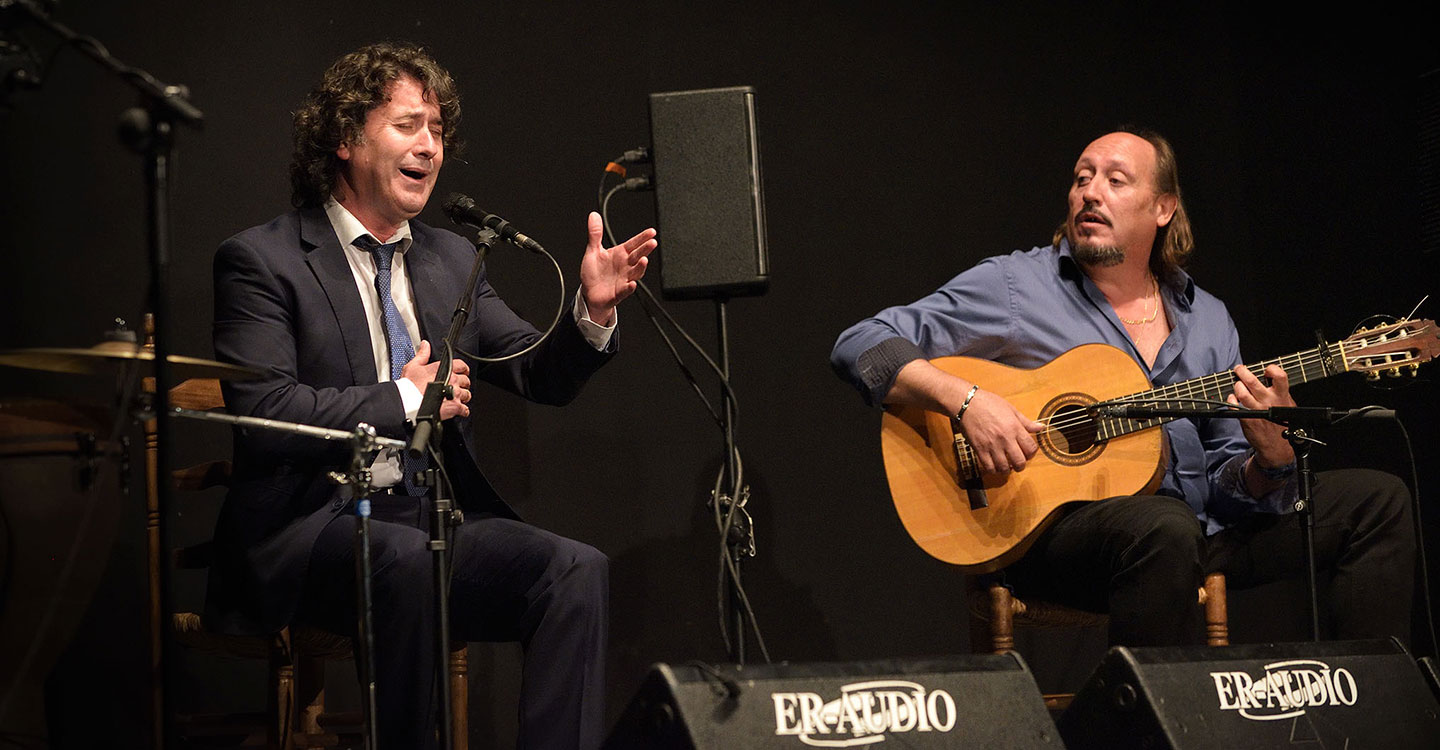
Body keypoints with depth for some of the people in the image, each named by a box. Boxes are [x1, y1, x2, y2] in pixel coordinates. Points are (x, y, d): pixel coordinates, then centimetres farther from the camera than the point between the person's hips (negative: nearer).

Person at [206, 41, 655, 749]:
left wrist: (592, 311, -7)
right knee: (407, 559, -37)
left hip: (432, 522, 6)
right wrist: (403, 398, -11)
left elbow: (540, 375, 13)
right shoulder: (261, 260, -2)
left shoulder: (451, 258, 17)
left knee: (575, 569, -20)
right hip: (311, 525, -5)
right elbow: (261, 411, -14)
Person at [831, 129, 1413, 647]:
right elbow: (859, 347, -7)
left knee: (1378, 500, 0)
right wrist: (966, 400, -22)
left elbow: (1226, 482, 14)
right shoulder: (1014, 287, 0)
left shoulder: (1206, 319, 15)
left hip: (1197, 525, 6)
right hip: (1055, 524, -6)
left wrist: (1269, 457, -10)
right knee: (1163, 527, -40)